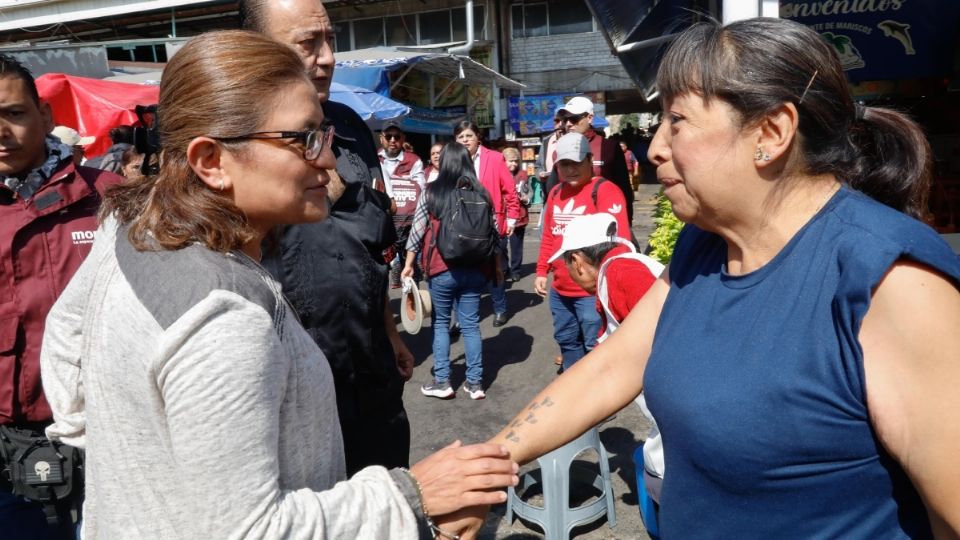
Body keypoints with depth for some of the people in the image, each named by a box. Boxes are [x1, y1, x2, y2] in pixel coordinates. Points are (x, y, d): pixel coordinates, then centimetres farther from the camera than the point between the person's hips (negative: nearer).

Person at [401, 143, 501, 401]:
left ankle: (442, 381, 13)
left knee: (440, 323, 11)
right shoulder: (482, 193, 3)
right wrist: (497, 266, 18)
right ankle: (475, 382, 14)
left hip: (441, 269, -2)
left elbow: (417, 231, -2)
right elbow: (493, 232, 7)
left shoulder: (431, 192, -4)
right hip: (475, 270, 3)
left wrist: (409, 264, 7)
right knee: (471, 325, 10)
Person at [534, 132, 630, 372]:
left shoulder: (605, 191, -13)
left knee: (596, 347, 1)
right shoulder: (555, 193, 11)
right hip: (560, 290, 8)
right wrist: (542, 271, 16)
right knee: (566, 341, 21)